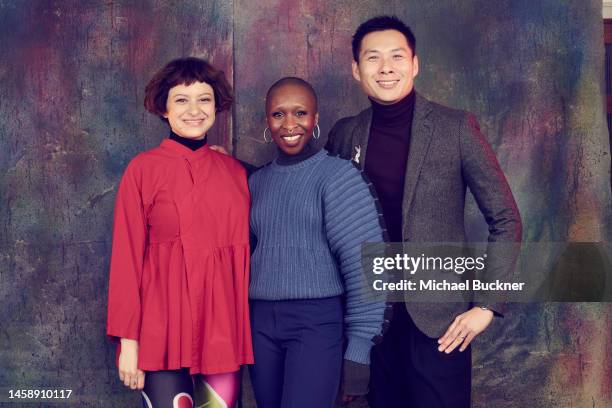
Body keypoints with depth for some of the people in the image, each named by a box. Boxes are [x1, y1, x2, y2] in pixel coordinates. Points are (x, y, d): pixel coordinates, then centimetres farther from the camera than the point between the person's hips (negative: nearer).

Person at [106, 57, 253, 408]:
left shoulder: (234, 171, 8)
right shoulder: (143, 169, -2)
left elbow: (243, 249, 11)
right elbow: (127, 256, -3)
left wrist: (244, 324, 5)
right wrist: (128, 341, -7)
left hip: (224, 326, 4)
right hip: (164, 325, -3)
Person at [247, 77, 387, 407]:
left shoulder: (337, 174, -5)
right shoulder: (258, 180, 11)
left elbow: (363, 263, -10)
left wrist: (359, 347, -13)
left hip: (317, 321, -5)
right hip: (261, 323, 5)